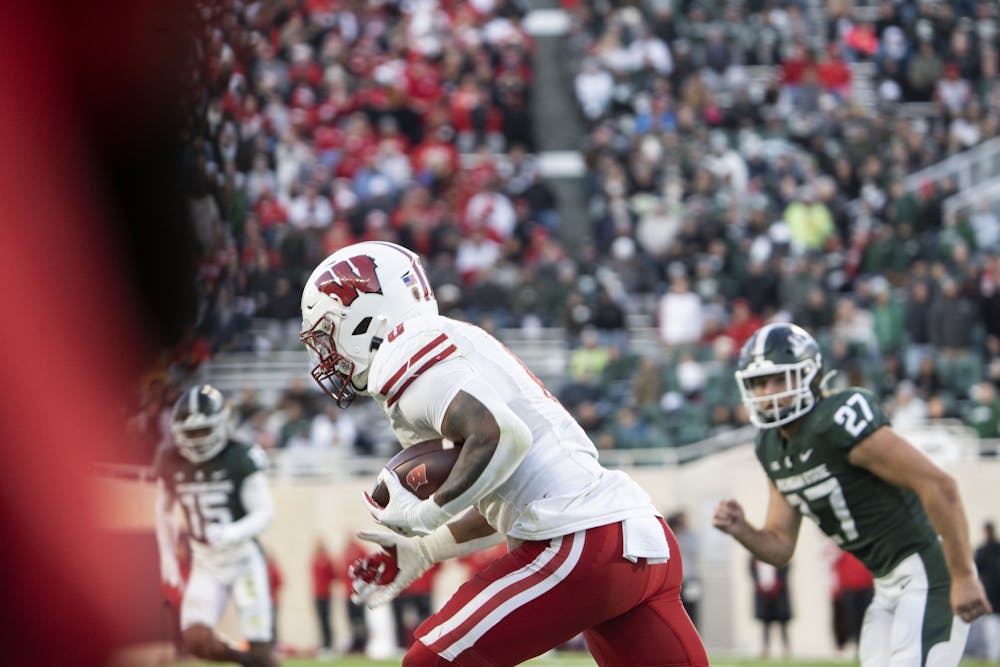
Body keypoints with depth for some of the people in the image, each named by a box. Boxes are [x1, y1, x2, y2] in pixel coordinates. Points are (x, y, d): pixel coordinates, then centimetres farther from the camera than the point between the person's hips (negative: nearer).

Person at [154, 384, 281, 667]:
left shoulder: (240, 458, -14)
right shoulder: (170, 462, -1)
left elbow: (264, 511, -14)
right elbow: (164, 509, 16)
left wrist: (232, 534, -32)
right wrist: (168, 556, 12)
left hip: (244, 560, -3)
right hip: (205, 565, 3)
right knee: (196, 640, -15)